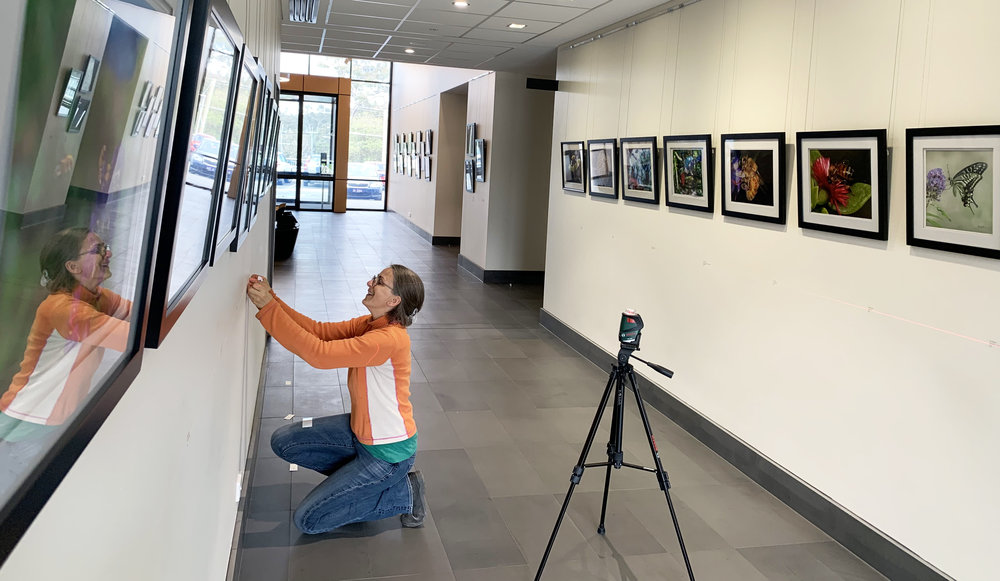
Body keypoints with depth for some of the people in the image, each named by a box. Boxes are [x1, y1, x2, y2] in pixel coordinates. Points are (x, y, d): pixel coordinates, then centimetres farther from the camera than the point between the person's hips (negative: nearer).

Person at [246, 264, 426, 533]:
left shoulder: (389, 339, -30)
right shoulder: (370, 324, -2)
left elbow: (320, 353, -33)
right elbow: (320, 331, -5)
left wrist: (268, 308, -31)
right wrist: (270, 299, -13)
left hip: (388, 451, -8)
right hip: (361, 430, 9)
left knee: (307, 520, -2)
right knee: (283, 441, 6)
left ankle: (403, 494, 4)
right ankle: (354, 475, 13)